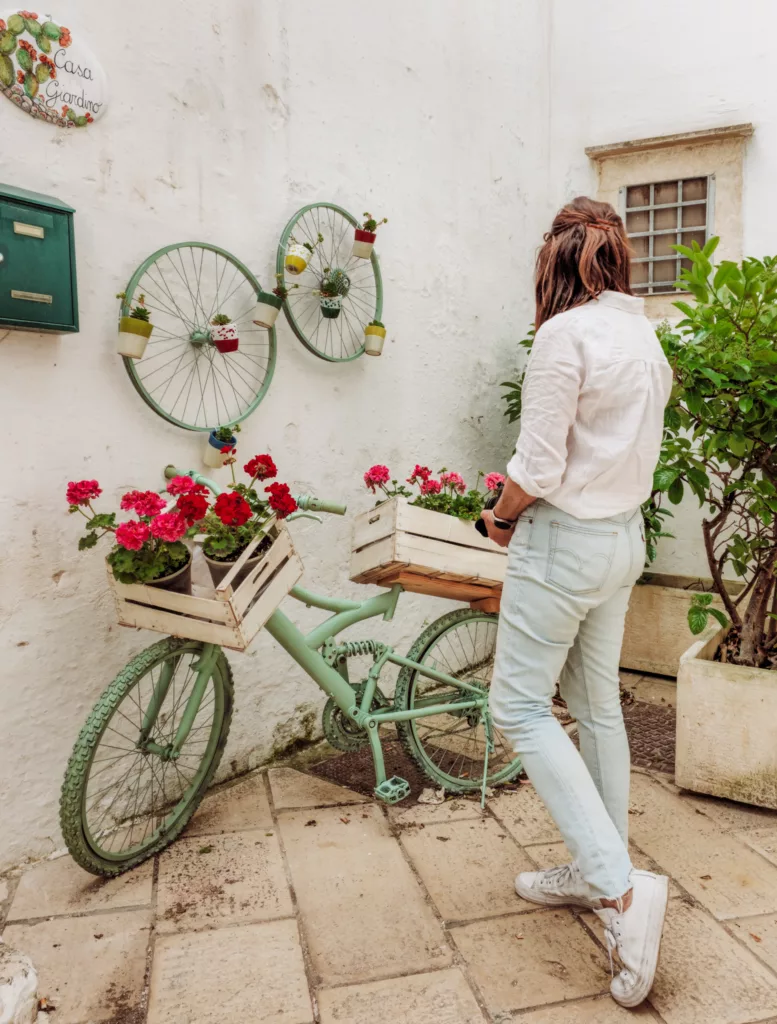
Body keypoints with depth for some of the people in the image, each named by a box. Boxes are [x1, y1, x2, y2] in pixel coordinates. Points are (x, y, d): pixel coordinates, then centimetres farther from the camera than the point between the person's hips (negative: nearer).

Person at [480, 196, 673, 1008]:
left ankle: (623, 887, -1)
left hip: (564, 542, -9)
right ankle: (595, 872, 31)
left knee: (519, 709, 1)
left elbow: (538, 468, -20)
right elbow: (632, 454, 13)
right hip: (624, 538, 9)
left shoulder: (567, 333, -17)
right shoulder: (646, 337, 10)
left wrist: (500, 515, 0)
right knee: (597, 705, 17)